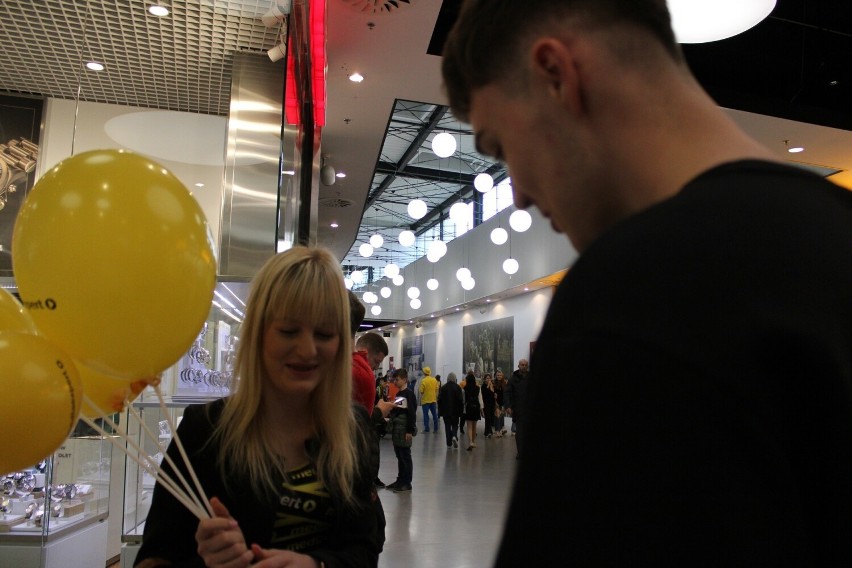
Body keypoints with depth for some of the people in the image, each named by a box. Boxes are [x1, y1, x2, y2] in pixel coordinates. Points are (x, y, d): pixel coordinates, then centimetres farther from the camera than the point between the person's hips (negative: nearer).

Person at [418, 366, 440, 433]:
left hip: (425, 400, -4)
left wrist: (420, 400, 3)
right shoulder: (434, 380, 0)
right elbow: (437, 389, 4)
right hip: (433, 400, 4)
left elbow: (421, 391, -12)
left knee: (426, 414, 5)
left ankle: (426, 428, 6)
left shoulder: (423, 380, -13)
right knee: (434, 414, 11)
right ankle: (436, 428, 14)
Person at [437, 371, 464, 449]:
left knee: (447, 426, 7)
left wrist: (440, 411, 8)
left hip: (445, 411, 1)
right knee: (455, 425, 13)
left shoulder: (443, 387, -1)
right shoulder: (457, 387, -5)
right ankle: (454, 436, -15)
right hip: (455, 411, -1)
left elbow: (439, 400, 1)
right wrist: (461, 411, 2)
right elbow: (461, 400, -5)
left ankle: (449, 444, 5)